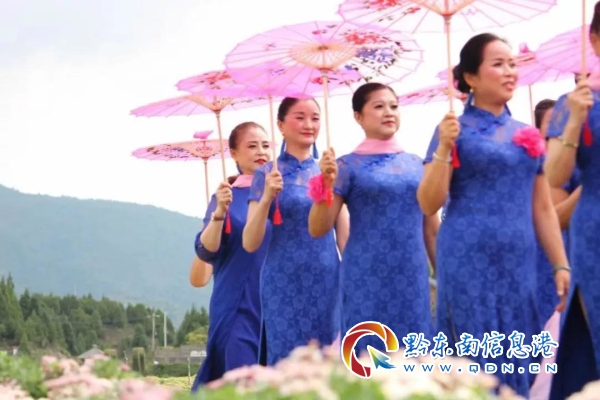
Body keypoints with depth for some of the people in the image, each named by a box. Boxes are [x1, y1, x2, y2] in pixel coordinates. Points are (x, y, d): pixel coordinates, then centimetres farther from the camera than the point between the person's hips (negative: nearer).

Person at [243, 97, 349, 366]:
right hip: (286, 285, -3)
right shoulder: (268, 173, 0)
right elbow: (250, 243, -6)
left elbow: (345, 237, 13)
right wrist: (267, 197, -19)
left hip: (328, 284, 3)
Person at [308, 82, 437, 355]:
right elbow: (318, 230, -5)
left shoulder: (416, 164, 11)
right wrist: (325, 184, -19)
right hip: (367, 278, -4)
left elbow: (432, 229, 15)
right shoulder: (348, 165, -1)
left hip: (413, 278, 4)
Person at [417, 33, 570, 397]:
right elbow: (430, 205, -7)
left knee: (518, 362, 7)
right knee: (482, 362, -3)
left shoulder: (528, 134, 13)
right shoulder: (456, 130, -2)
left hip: (518, 264, 5)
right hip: (469, 262, -5)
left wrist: (561, 265, 9)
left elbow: (543, 207, 15)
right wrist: (443, 148, -18)